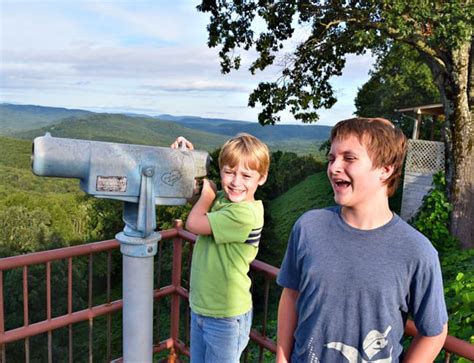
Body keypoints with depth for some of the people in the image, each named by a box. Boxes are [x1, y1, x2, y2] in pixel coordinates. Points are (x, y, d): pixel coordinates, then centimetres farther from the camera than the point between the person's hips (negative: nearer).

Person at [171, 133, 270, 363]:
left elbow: (193, 224, -22)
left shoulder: (245, 214, -26)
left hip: (225, 317, -7)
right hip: (200, 307, 7)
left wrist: (208, 192, -8)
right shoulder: (222, 198, -3)